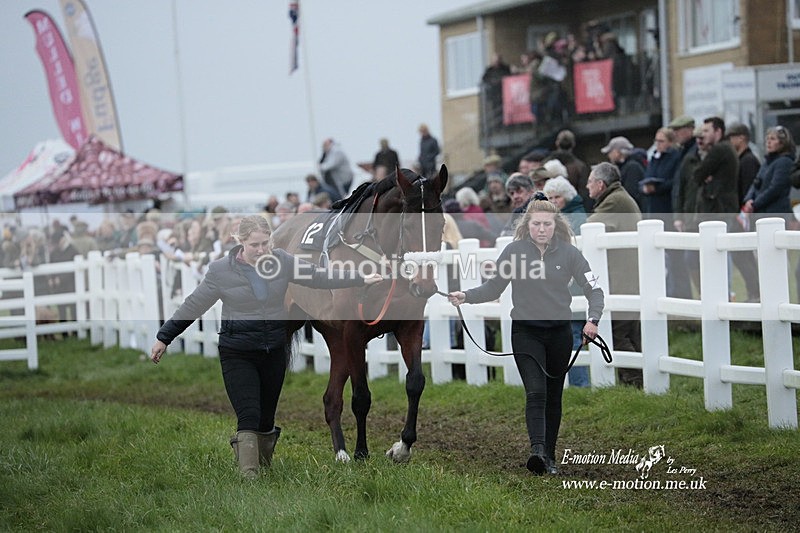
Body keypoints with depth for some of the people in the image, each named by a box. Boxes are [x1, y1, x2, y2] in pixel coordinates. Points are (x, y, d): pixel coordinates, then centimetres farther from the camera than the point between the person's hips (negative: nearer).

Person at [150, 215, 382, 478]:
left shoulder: (283, 261, -2)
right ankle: (249, 478, -16)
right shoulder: (221, 270, -9)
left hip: (275, 350, 3)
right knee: (248, 417, -14)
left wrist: (361, 279, 3)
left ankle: (263, 464, 29)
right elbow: (192, 306, -2)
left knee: (266, 418, 12)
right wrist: (163, 338, 2)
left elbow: (319, 277, 5)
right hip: (238, 354, -3)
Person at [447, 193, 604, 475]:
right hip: (526, 332, -2)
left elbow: (593, 289, -3)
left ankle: (549, 458, 19)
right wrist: (466, 296, -9)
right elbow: (493, 288, 6)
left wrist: (593, 319, -20)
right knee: (535, 391, -18)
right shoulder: (514, 251, -3)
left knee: (553, 396, 10)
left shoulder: (569, 253, -3)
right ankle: (537, 450, -32)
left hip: (559, 333, 2)